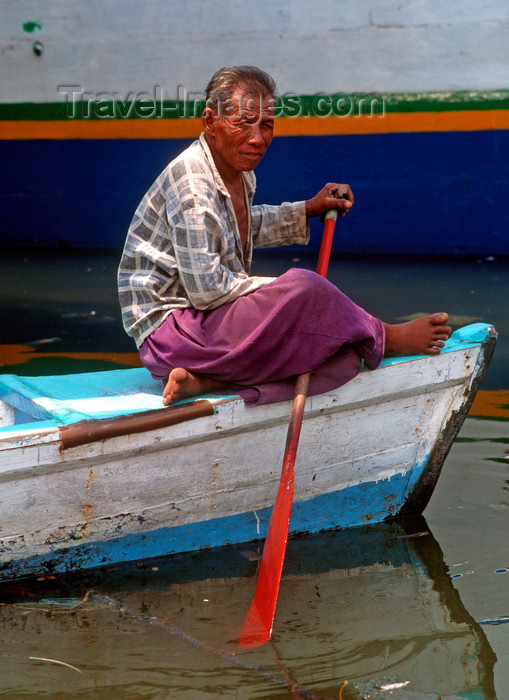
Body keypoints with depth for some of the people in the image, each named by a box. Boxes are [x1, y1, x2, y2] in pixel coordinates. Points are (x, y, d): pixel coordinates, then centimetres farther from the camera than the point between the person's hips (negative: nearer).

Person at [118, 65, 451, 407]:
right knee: (302, 287, -26)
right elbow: (206, 290, -24)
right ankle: (383, 338, 2)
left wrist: (308, 210, 25)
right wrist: (283, 291, -13)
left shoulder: (240, 174, 10)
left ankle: (204, 381, -17)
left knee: (345, 358, -10)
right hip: (168, 326, -10)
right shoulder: (192, 180, -20)